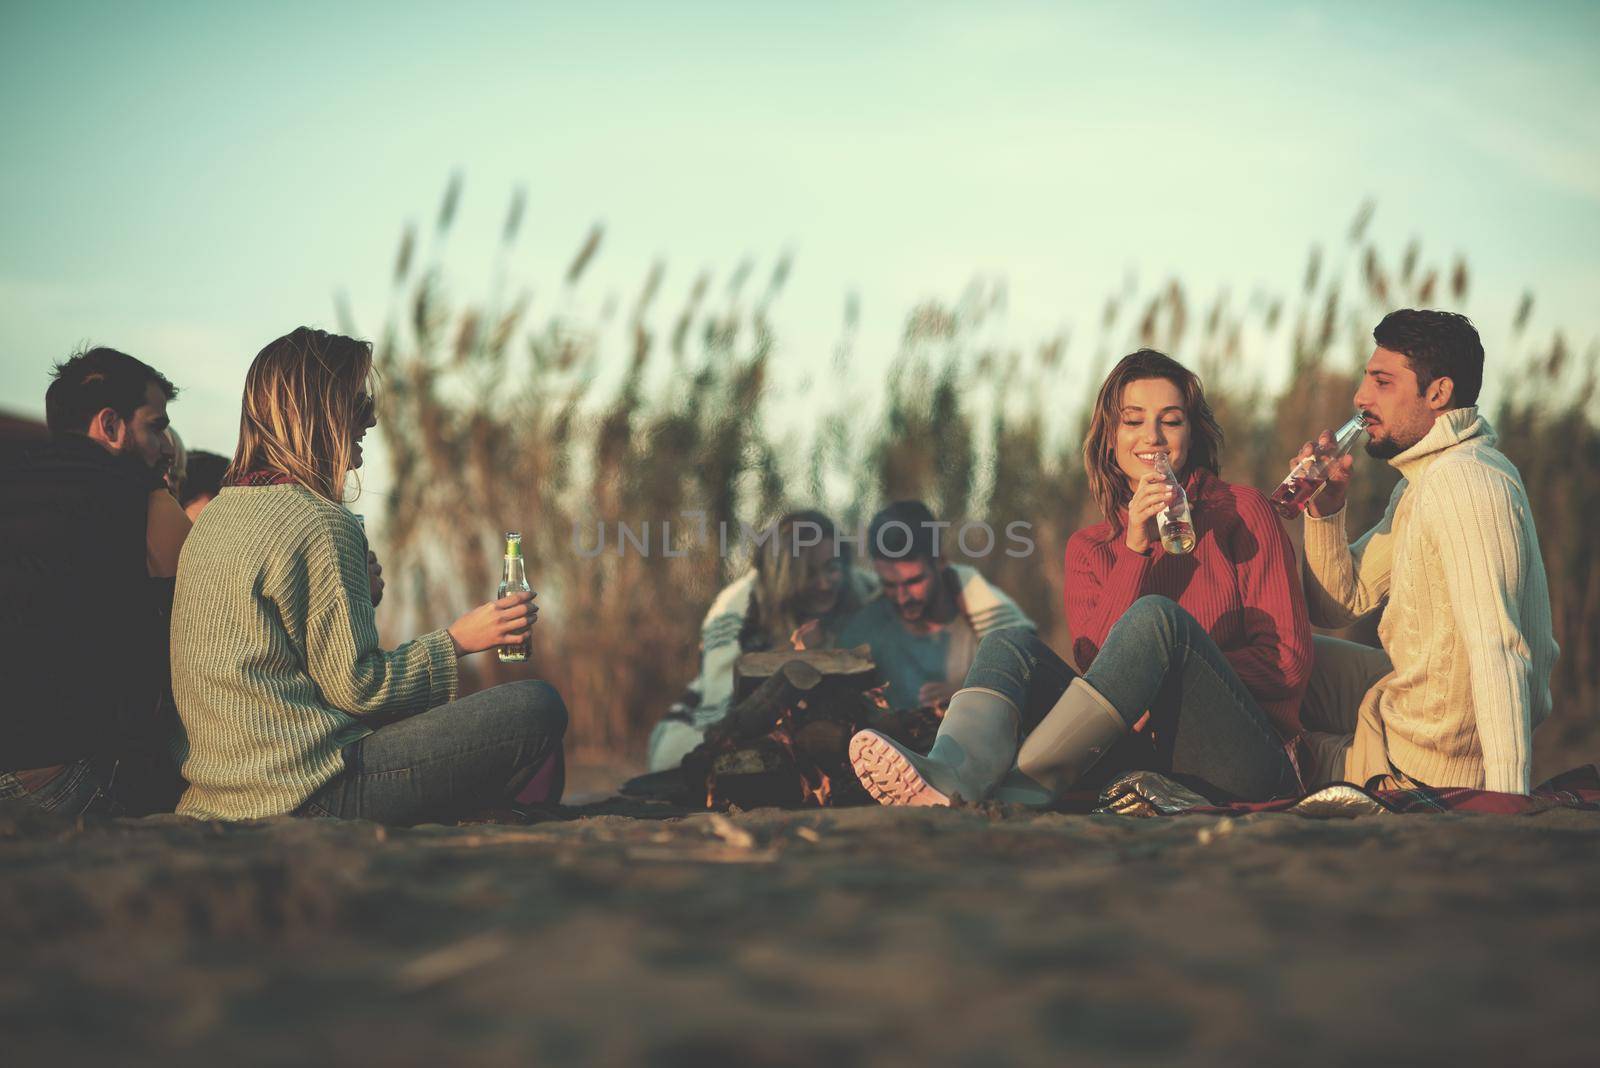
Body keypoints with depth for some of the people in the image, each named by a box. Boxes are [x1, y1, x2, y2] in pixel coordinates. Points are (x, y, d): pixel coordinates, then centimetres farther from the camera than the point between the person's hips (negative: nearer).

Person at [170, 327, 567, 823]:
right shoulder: (319, 523, -14)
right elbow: (356, 688, -13)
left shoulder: (218, 512, 15)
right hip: (307, 793, -10)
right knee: (538, 708, -10)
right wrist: (456, 641, -2)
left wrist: (358, 595, 22)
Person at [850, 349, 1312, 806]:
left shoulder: (1239, 510, 8)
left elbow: (1290, 659, 1)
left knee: (1155, 616, -28)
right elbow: (1095, 661, -1)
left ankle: (1015, 795, -43)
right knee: (1011, 643, -17)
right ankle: (950, 777, -53)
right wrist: (1136, 550, -10)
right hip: (1143, 756, 3)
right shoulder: (1088, 549, 17)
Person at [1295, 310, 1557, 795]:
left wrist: (1506, 807, -40)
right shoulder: (1423, 478, 8)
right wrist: (1325, 511, -6)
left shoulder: (1465, 483, -26)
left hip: (1423, 769, -9)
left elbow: (1498, 652, -35)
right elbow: (1340, 604, 12)